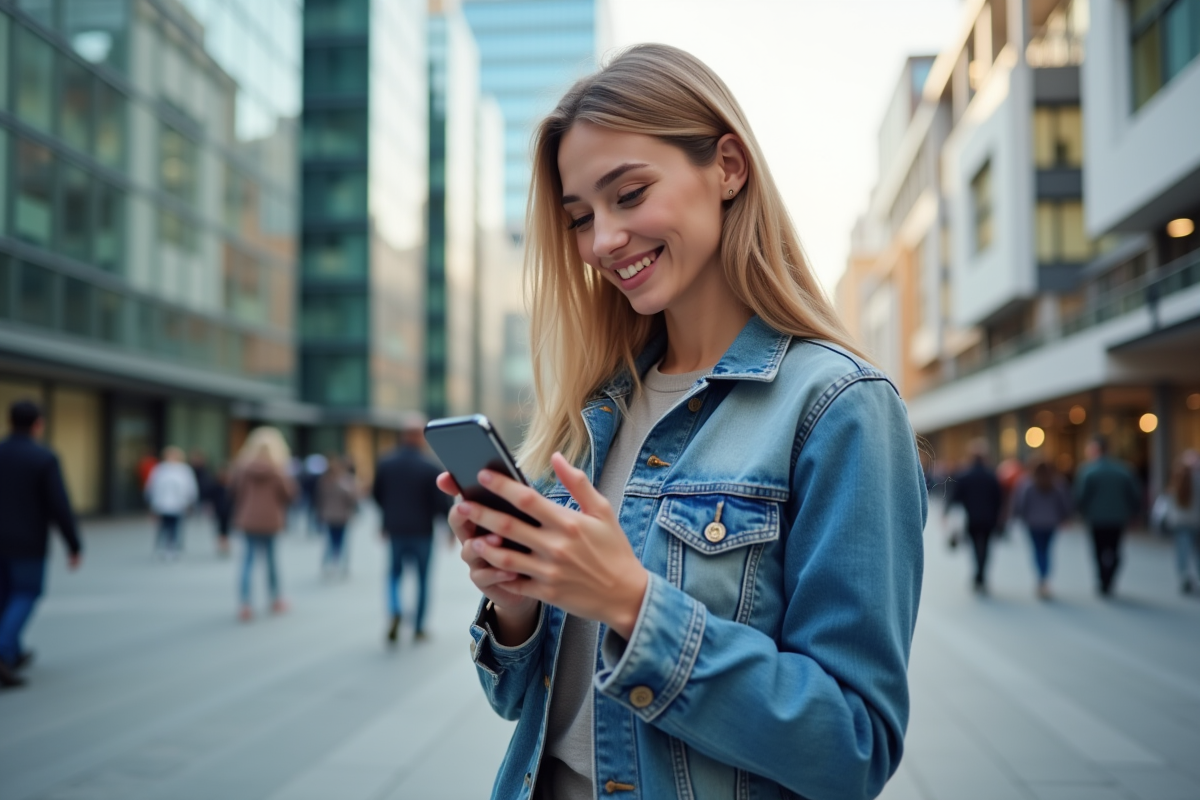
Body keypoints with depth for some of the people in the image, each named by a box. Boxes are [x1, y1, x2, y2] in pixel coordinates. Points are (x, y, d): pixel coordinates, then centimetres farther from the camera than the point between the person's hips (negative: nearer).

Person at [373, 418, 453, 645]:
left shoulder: (385, 463, -4)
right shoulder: (430, 467, -15)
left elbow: (377, 494, 7)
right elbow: (441, 502, -15)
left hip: (396, 530, 3)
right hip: (422, 531, -3)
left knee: (395, 572, 19)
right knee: (423, 578, 12)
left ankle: (394, 612, -7)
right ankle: (419, 628, 17)